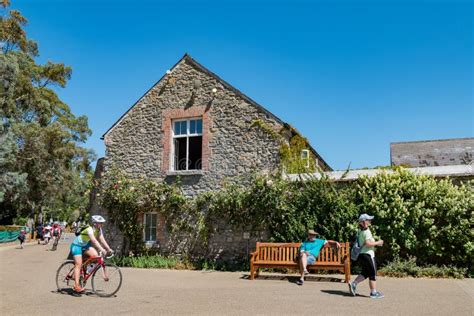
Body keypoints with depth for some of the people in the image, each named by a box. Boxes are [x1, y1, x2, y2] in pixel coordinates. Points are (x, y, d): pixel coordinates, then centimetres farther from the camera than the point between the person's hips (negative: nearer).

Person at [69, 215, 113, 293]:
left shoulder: (99, 230, -7)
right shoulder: (90, 229, -31)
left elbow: (102, 240, -9)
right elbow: (94, 241, -42)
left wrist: (108, 249, -17)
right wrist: (102, 249, -51)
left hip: (85, 245, 8)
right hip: (77, 245, -7)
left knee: (96, 255, -15)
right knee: (78, 264, -16)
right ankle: (76, 285, -18)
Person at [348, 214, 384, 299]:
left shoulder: (360, 231, 12)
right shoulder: (366, 231, -17)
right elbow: (368, 243, -25)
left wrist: (376, 243, 16)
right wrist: (378, 243, -11)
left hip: (361, 254, 9)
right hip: (368, 254, -9)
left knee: (365, 273, 18)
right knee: (373, 274, 3)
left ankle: (353, 284, 10)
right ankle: (374, 292, 10)